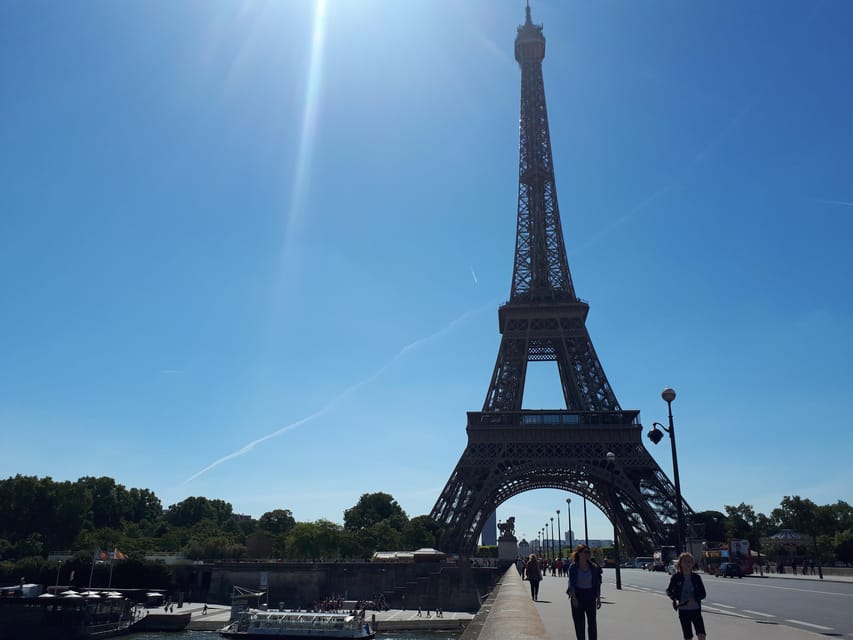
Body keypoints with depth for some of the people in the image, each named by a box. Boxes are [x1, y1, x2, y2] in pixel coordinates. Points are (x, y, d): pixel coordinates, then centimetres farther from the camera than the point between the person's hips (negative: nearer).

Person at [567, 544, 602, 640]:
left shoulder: (593, 567, 2)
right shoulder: (573, 566, -5)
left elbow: (597, 583, 6)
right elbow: (571, 583, -8)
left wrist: (598, 598, 4)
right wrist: (573, 597, -17)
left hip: (590, 596, 2)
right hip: (578, 595, -2)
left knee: (592, 621, 1)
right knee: (579, 622, 4)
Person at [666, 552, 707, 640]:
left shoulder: (696, 577, -1)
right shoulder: (676, 577, -5)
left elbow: (703, 594, 2)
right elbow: (669, 591, 4)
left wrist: (694, 599, -16)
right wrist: (675, 599, -14)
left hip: (696, 609, 1)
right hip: (683, 610, -1)